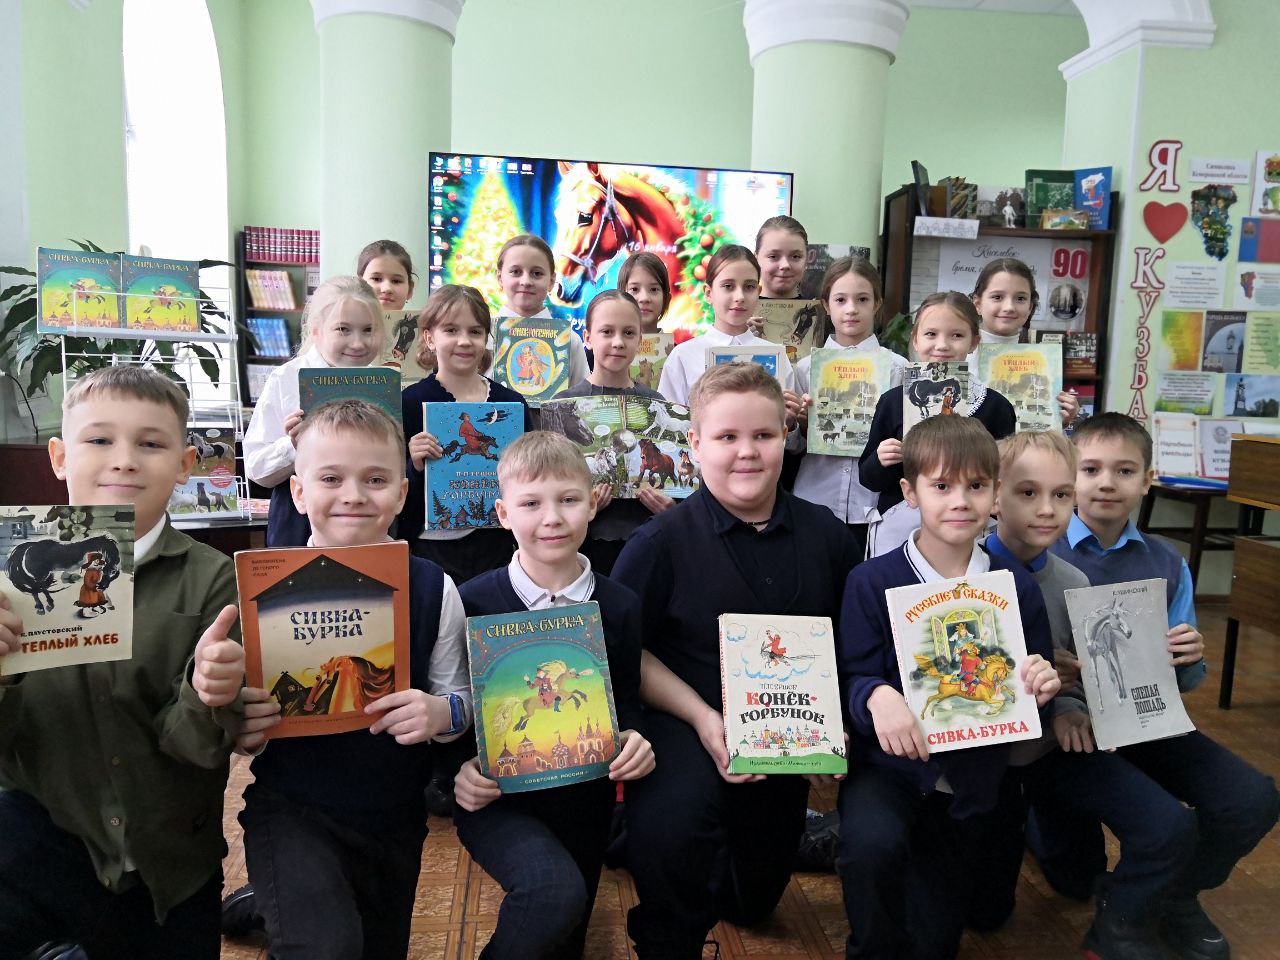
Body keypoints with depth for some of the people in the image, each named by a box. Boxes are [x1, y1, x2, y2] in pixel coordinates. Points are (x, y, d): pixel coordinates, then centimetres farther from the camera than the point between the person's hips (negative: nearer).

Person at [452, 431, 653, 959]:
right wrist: (459, 769, -21)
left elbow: (627, 701, 3)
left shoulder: (619, 605, -4)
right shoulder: (473, 601, -13)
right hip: (496, 800, -3)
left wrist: (633, 741, -17)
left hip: (586, 798, 4)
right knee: (555, 890, -30)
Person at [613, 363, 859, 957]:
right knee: (667, 830, -38)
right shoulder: (661, 541, -16)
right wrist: (703, 718, -24)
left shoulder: (825, 534, -5)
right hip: (686, 726, -4)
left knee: (754, 902, 22)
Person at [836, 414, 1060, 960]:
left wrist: (1041, 687, -17)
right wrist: (877, 696, -34)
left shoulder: (1017, 587, -2)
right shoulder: (872, 582, -11)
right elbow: (850, 680, -12)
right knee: (873, 843, -35)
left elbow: (1033, 686, 5)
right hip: (890, 763, -3)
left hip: (976, 779, 3)